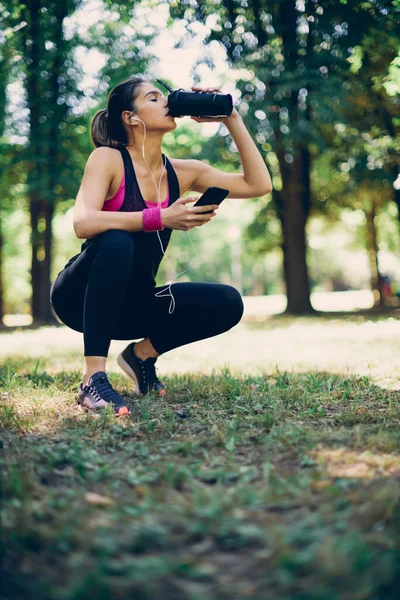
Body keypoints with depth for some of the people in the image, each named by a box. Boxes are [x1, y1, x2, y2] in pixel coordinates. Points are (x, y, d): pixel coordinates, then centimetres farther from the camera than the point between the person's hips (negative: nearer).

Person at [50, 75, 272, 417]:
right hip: (82, 296, -5)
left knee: (227, 304, -13)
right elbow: (83, 223, -29)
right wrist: (161, 218, -36)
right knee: (116, 242, -36)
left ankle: (142, 354, 7)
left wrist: (231, 119, -7)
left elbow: (259, 185, -3)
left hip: (131, 301, 5)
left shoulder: (181, 172, 1)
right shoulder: (108, 158, -13)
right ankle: (94, 378, -30)